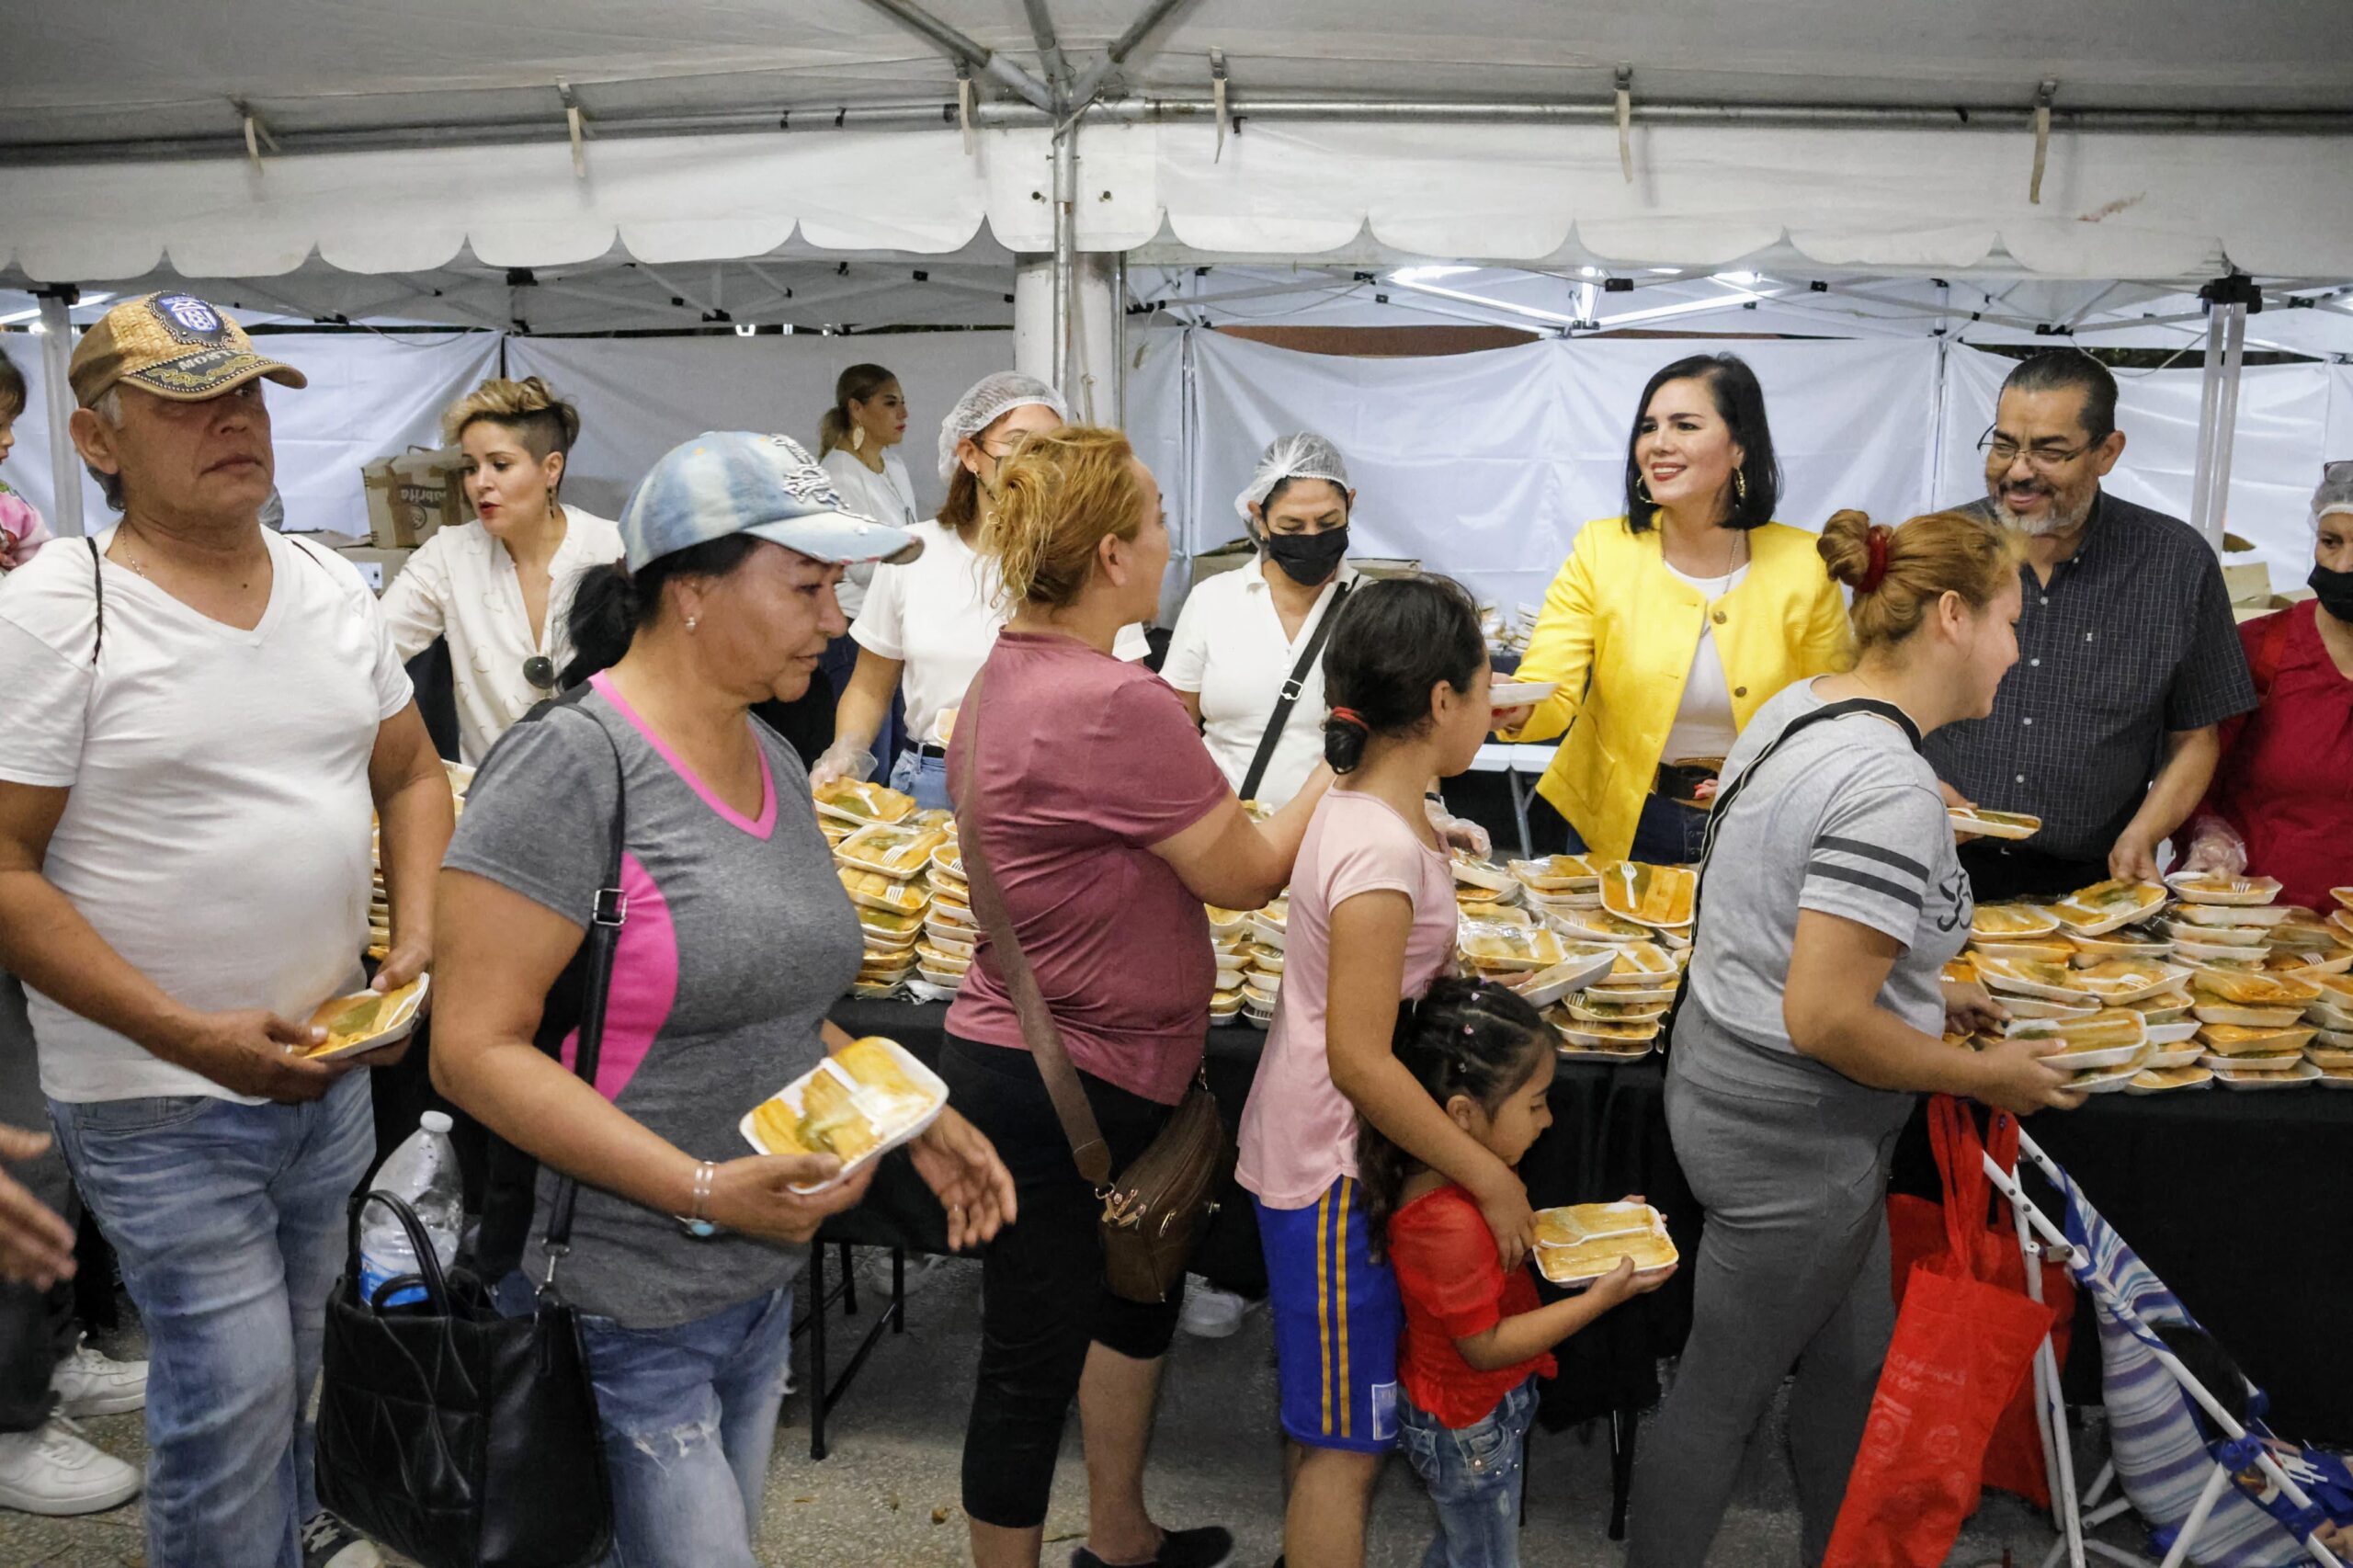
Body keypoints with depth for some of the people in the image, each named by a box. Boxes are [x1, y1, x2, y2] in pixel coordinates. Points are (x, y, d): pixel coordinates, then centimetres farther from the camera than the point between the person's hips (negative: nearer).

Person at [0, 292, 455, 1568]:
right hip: (157, 1098, -5)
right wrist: (188, 1036, -22)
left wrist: (419, 937, -4)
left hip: (330, 1064, 6)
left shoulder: (330, 585, 3)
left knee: (310, 1358, 21)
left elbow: (410, 775, 12)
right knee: (233, 1389, -2)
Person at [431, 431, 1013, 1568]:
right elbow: (475, 1050, -21)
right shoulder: (570, 764, -18)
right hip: (618, 1316, -8)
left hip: (761, 1290, 8)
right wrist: (705, 1190, -26)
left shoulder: (771, 760, 7)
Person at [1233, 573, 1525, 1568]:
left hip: (1320, 1151, 9)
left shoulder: (1367, 809, 2)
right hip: (1334, 1168, -9)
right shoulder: (1383, 849, -26)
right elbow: (1360, 1059, -27)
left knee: (1323, 1416, 24)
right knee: (1348, 1442, 5)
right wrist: (1489, 1176, -20)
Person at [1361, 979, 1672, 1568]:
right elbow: (1485, 1345, -28)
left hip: (1471, 1410, 9)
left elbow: (1509, 1239, 9)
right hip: (1469, 1429, -9)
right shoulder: (1448, 1224, -38)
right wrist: (1600, 1298, -27)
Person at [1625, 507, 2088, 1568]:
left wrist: (1921, 992, 16)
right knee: (1722, 1397, 9)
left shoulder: (1799, 707, 3)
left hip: (1726, 1072, 10)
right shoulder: (1892, 790, -27)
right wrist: (1985, 1077, -13)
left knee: (1853, 1360, 25)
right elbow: (1823, 1021, -28)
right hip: (1791, 1131, -10)